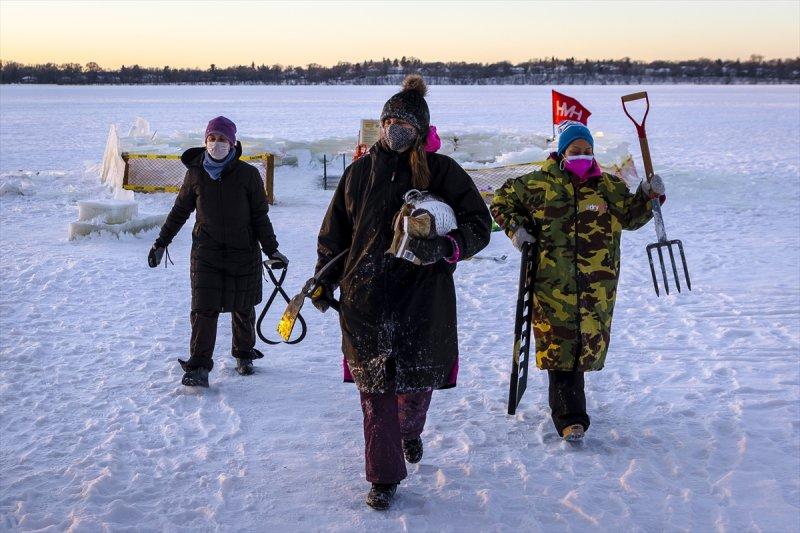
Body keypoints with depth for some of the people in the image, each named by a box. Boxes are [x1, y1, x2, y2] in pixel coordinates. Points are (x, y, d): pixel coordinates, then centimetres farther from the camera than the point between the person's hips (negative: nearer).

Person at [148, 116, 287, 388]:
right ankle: (199, 367, -5)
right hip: (206, 253, 0)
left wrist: (271, 249, -3)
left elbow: (260, 216, 0)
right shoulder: (195, 173, 1)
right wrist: (161, 242, 14)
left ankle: (244, 355, 33)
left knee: (243, 308, 11)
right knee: (203, 309, -8)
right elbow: (180, 211, 12)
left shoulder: (248, 174, -5)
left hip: (243, 252, 0)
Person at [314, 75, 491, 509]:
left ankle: (410, 431, 42)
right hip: (365, 295, 1)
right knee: (375, 388, 0)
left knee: (417, 379, 5)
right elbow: (334, 232, 17)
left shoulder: (441, 171, 0)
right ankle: (384, 477, 13)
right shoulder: (360, 172, 8)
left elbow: (478, 224, -1)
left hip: (423, 294, -1)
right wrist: (323, 284, 12)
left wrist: (445, 248, -19)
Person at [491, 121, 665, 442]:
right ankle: (570, 418, -4)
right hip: (552, 281, -3)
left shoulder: (610, 187, 9)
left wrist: (648, 197, 3)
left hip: (597, 285, 3)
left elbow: (630, 217, 19)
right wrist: (516, 228, 1)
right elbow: (503, 201, 15)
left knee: (588, 342, 9)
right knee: (559, 346, -7)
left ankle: (565, 402, 32)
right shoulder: (538, 185, 2)